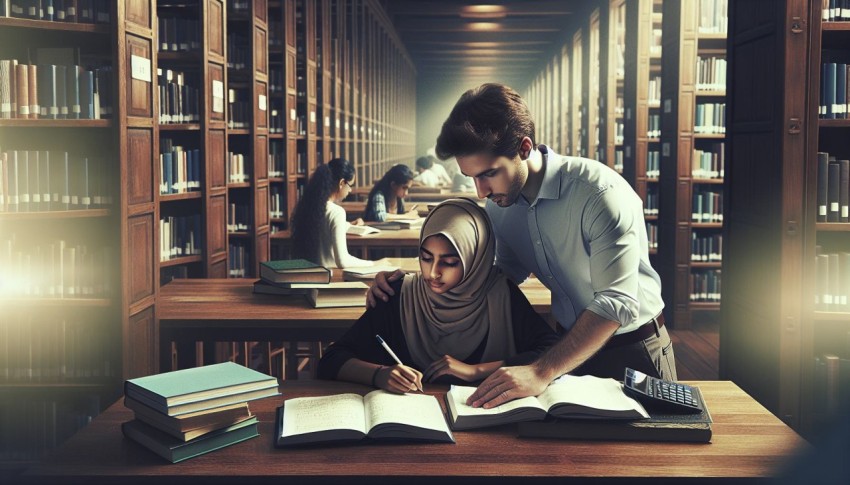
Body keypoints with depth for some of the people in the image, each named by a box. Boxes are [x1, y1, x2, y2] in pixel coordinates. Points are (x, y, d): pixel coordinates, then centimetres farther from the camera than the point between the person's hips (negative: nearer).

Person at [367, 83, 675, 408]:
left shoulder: (601, 193, -28)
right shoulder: (499, 203, -7)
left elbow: (617, 302, -32)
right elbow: (507, 272, 7)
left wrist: (541, 372, -43)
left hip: (632, 348, -5)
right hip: (571, 344, 5)